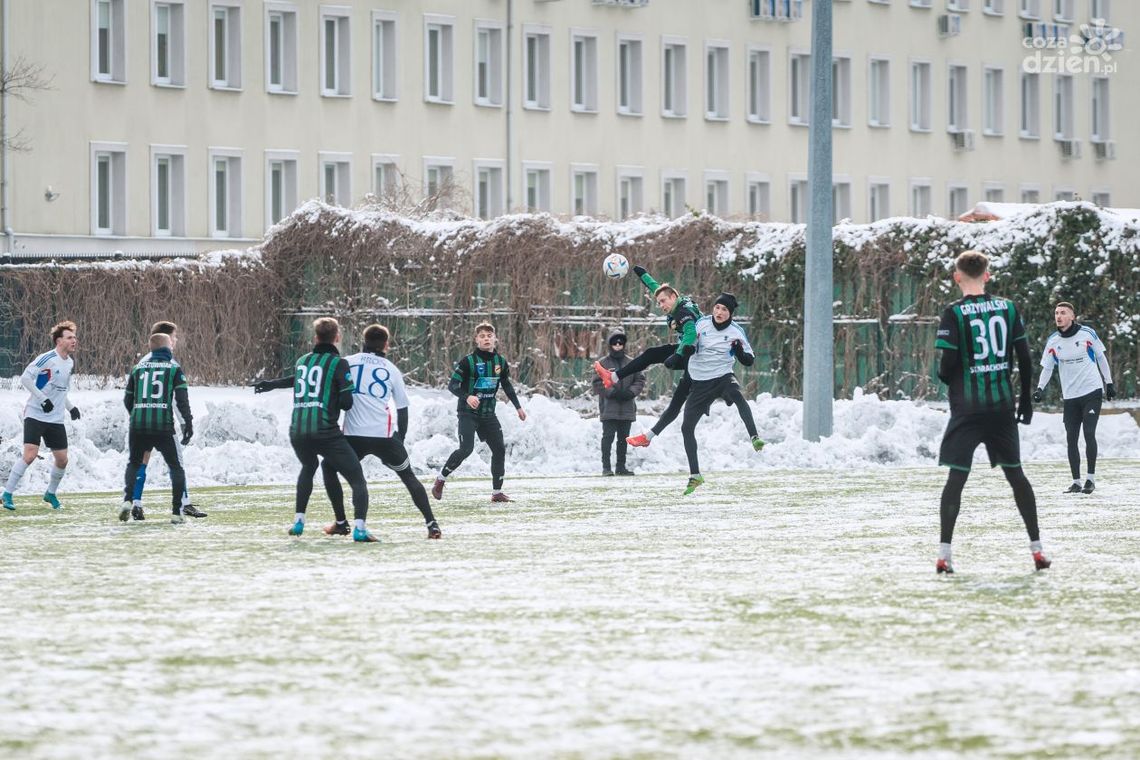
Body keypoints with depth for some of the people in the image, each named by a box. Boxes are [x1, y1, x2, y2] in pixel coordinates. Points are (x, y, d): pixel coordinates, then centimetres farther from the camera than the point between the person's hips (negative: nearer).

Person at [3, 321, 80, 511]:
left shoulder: (69, 362, 12)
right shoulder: (47, 359, -14)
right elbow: (25, 378, -19)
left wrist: (70, 407, 12)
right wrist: (42, 399, -23)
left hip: (56, 420, 7)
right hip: (35, 415, -7)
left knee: (62, 460, 6)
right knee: (30, 454, -19)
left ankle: (51, 493, 29)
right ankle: (7, 495, -10)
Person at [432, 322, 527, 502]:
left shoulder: (500, 361, 5)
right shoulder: (468, 361, -13)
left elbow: (507, 385, 20)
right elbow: (452, 385, -16)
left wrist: (518, 407, 23)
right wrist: (467, 397, -33)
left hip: (488, 413, 6)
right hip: (468, 413, -6)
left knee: (499, 449, 1)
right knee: (466, 449, -19)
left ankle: (497, 492, 11)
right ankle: (440, 479, 0)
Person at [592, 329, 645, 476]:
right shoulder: (603, 363, 1)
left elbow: (640, 380, 10)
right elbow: (598, 384, -4)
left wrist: (631, 392, -8)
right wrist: (612, 393, -15)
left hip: (627, 408, 4)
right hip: (609, 408, -4)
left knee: (623, 438, 9)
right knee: (608, 436, -7)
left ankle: (621, 466, 16)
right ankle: (606, 466, -5)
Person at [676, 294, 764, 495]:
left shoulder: (736, 332, -4)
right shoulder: (702, 324, 1)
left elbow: (749, 361, -1)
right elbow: (689, 348, 10)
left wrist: (740, 351, -23)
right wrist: (689, 347, -15)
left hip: (723, 378, -3)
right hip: (700, 384, 3)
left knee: (737, 395, -39)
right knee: (687, 427, -1)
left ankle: (754, 438, -50)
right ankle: (695, 476, 10)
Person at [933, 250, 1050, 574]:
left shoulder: (954, 313, -8)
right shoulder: (1008, 308, 3)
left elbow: (948, 364, -11)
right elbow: (1024, 358, 5)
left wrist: (945, 378, 12)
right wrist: (1026, 398, 15)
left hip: (967, 407, -3)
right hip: (1002, 405, 3)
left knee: (957, 476, -2)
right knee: (1015, 473, 13)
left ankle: (944, 553, -8)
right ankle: (1037, 548, 14)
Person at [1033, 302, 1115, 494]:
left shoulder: (1087, 334, -6)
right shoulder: (1053, 341, 1)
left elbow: (1101, 358, 5)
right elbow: (1047, 367, 5)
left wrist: (1109, 383, 7)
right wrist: (1040, 388, -10)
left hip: (1092, 392, -3)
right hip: (1070, 397, 3)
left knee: (1089, 433, -12)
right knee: (1071, 438, 0)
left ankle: (1091, 478, -1)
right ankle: (1076, 482, 7)